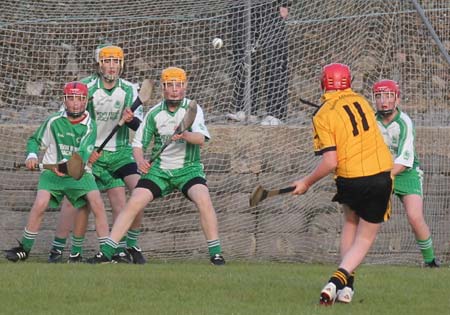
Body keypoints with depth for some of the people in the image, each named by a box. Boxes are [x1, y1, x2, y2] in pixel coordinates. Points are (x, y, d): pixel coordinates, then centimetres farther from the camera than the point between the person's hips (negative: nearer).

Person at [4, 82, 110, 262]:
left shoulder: (90, 127, -8)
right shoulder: (54, 122, -5)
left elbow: (83, 155, -20)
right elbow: (35, 140, 8)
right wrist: (31, 155, -14)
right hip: (52, 172, 0)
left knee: (97, 204, -20)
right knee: (40, 203, -22)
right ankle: (24, 248, -5)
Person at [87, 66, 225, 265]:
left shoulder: (192, 109, -7)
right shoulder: (154, 113, 1)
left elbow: (201, 139, -23)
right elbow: (138, 143, 5)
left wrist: (184, 135, -45)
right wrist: (140, 160, -17)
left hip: (188, 168, -2)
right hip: (159, 169, 2)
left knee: (203, 199, -28)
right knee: (133, 204, -13)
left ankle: (215, 252, -19)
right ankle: (106, 251, -9)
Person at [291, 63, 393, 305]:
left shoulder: (323, 116, -9)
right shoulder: (361, 101, 4)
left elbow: (330, 161, -14)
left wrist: (306, 182, -3)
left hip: (350, 180, -2)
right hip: (381, 174, 2)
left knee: (350, 222, 27)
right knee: (365, 237, 10)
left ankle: (346, 284, 21)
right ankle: (338, 281, -10)